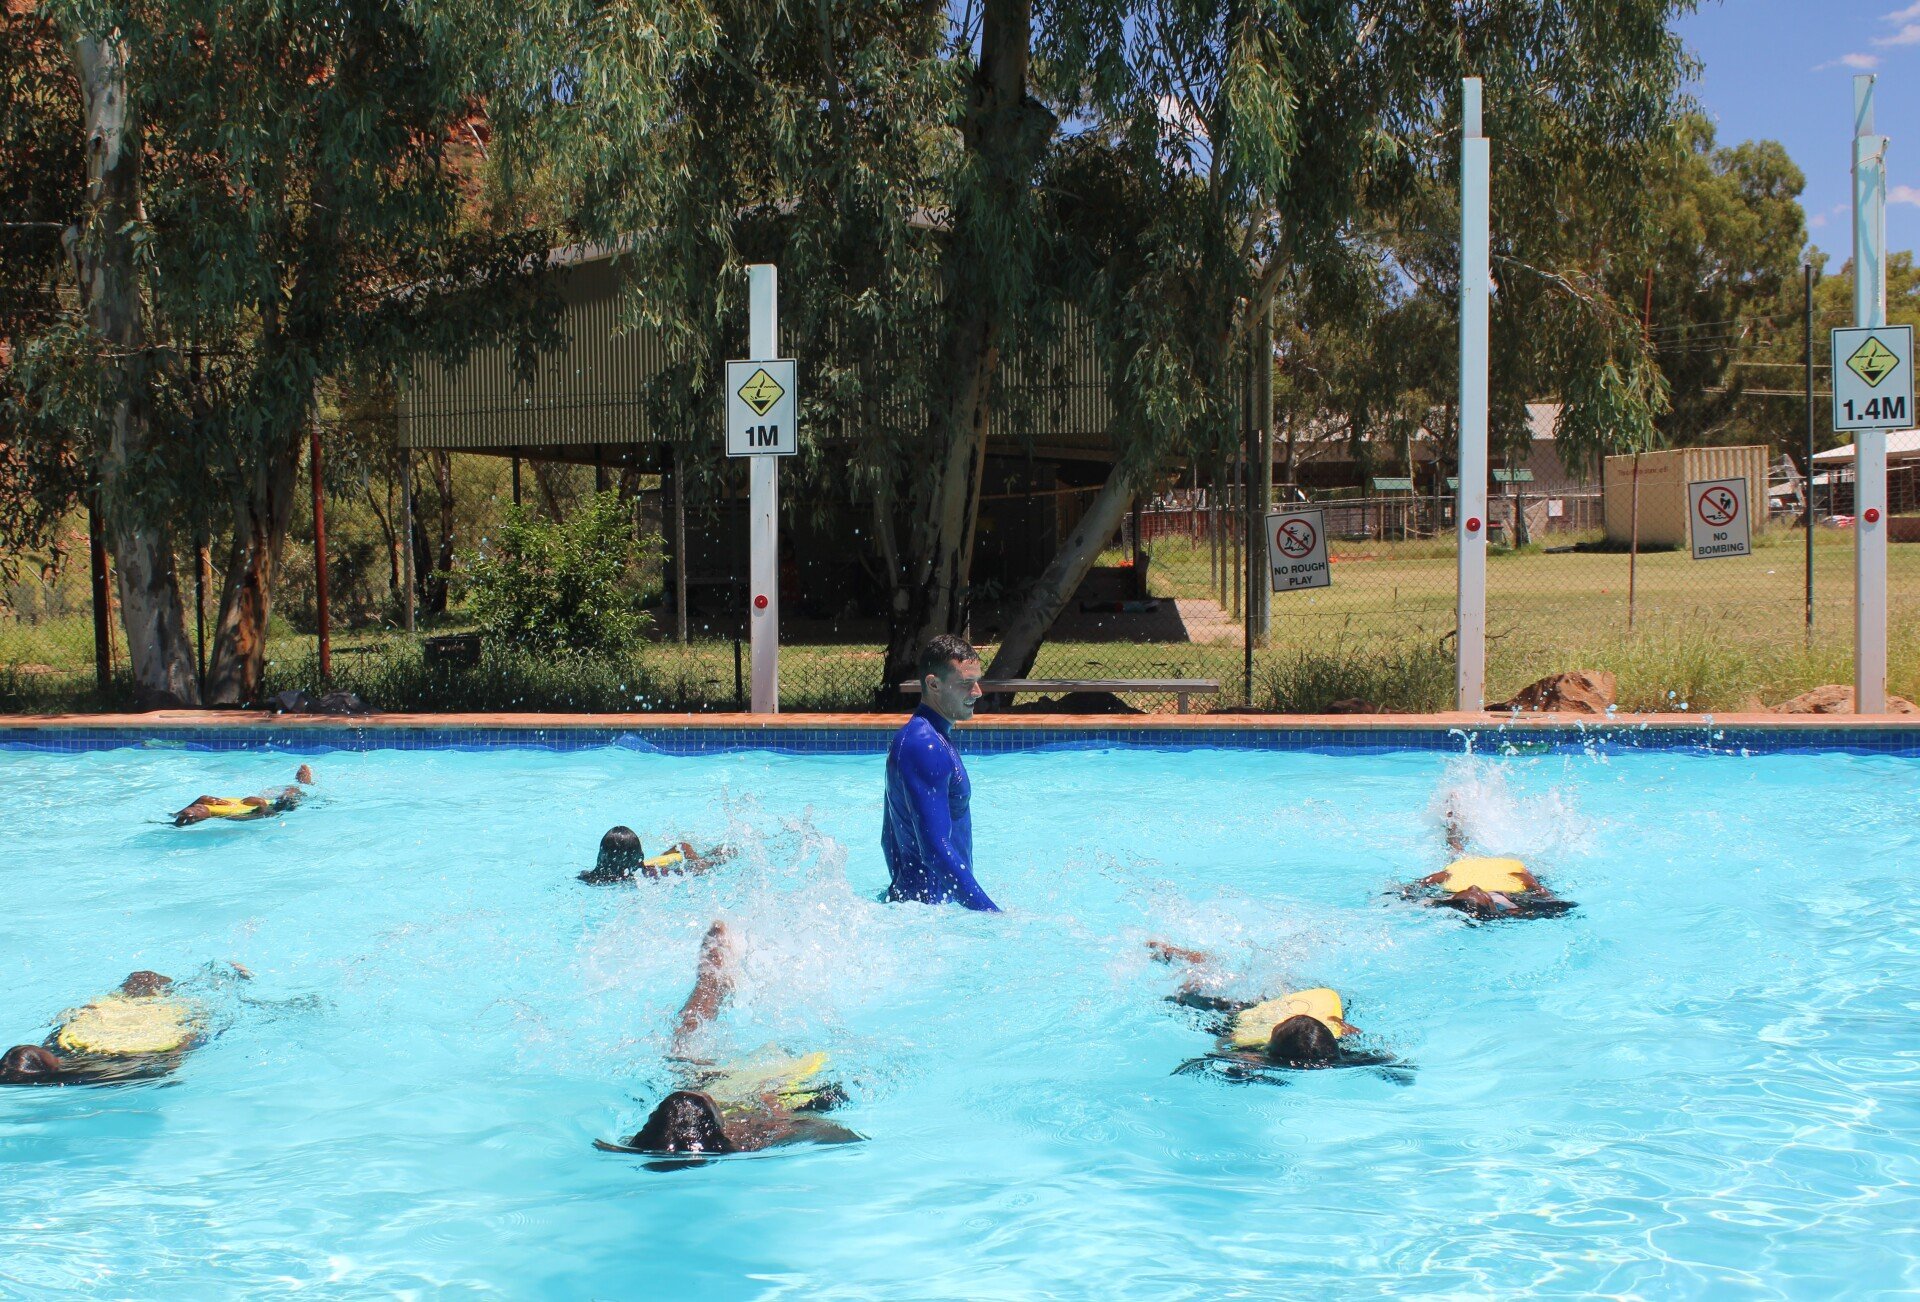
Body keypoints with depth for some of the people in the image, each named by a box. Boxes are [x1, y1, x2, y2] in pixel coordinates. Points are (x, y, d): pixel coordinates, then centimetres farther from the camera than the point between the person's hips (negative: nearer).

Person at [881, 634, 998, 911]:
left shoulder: (925, 739, 14)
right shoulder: (926, 747, -19)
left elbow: (891, 839, 22)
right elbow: (936, 850, -26)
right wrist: (993, 915, -28)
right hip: (928, 904, -10)